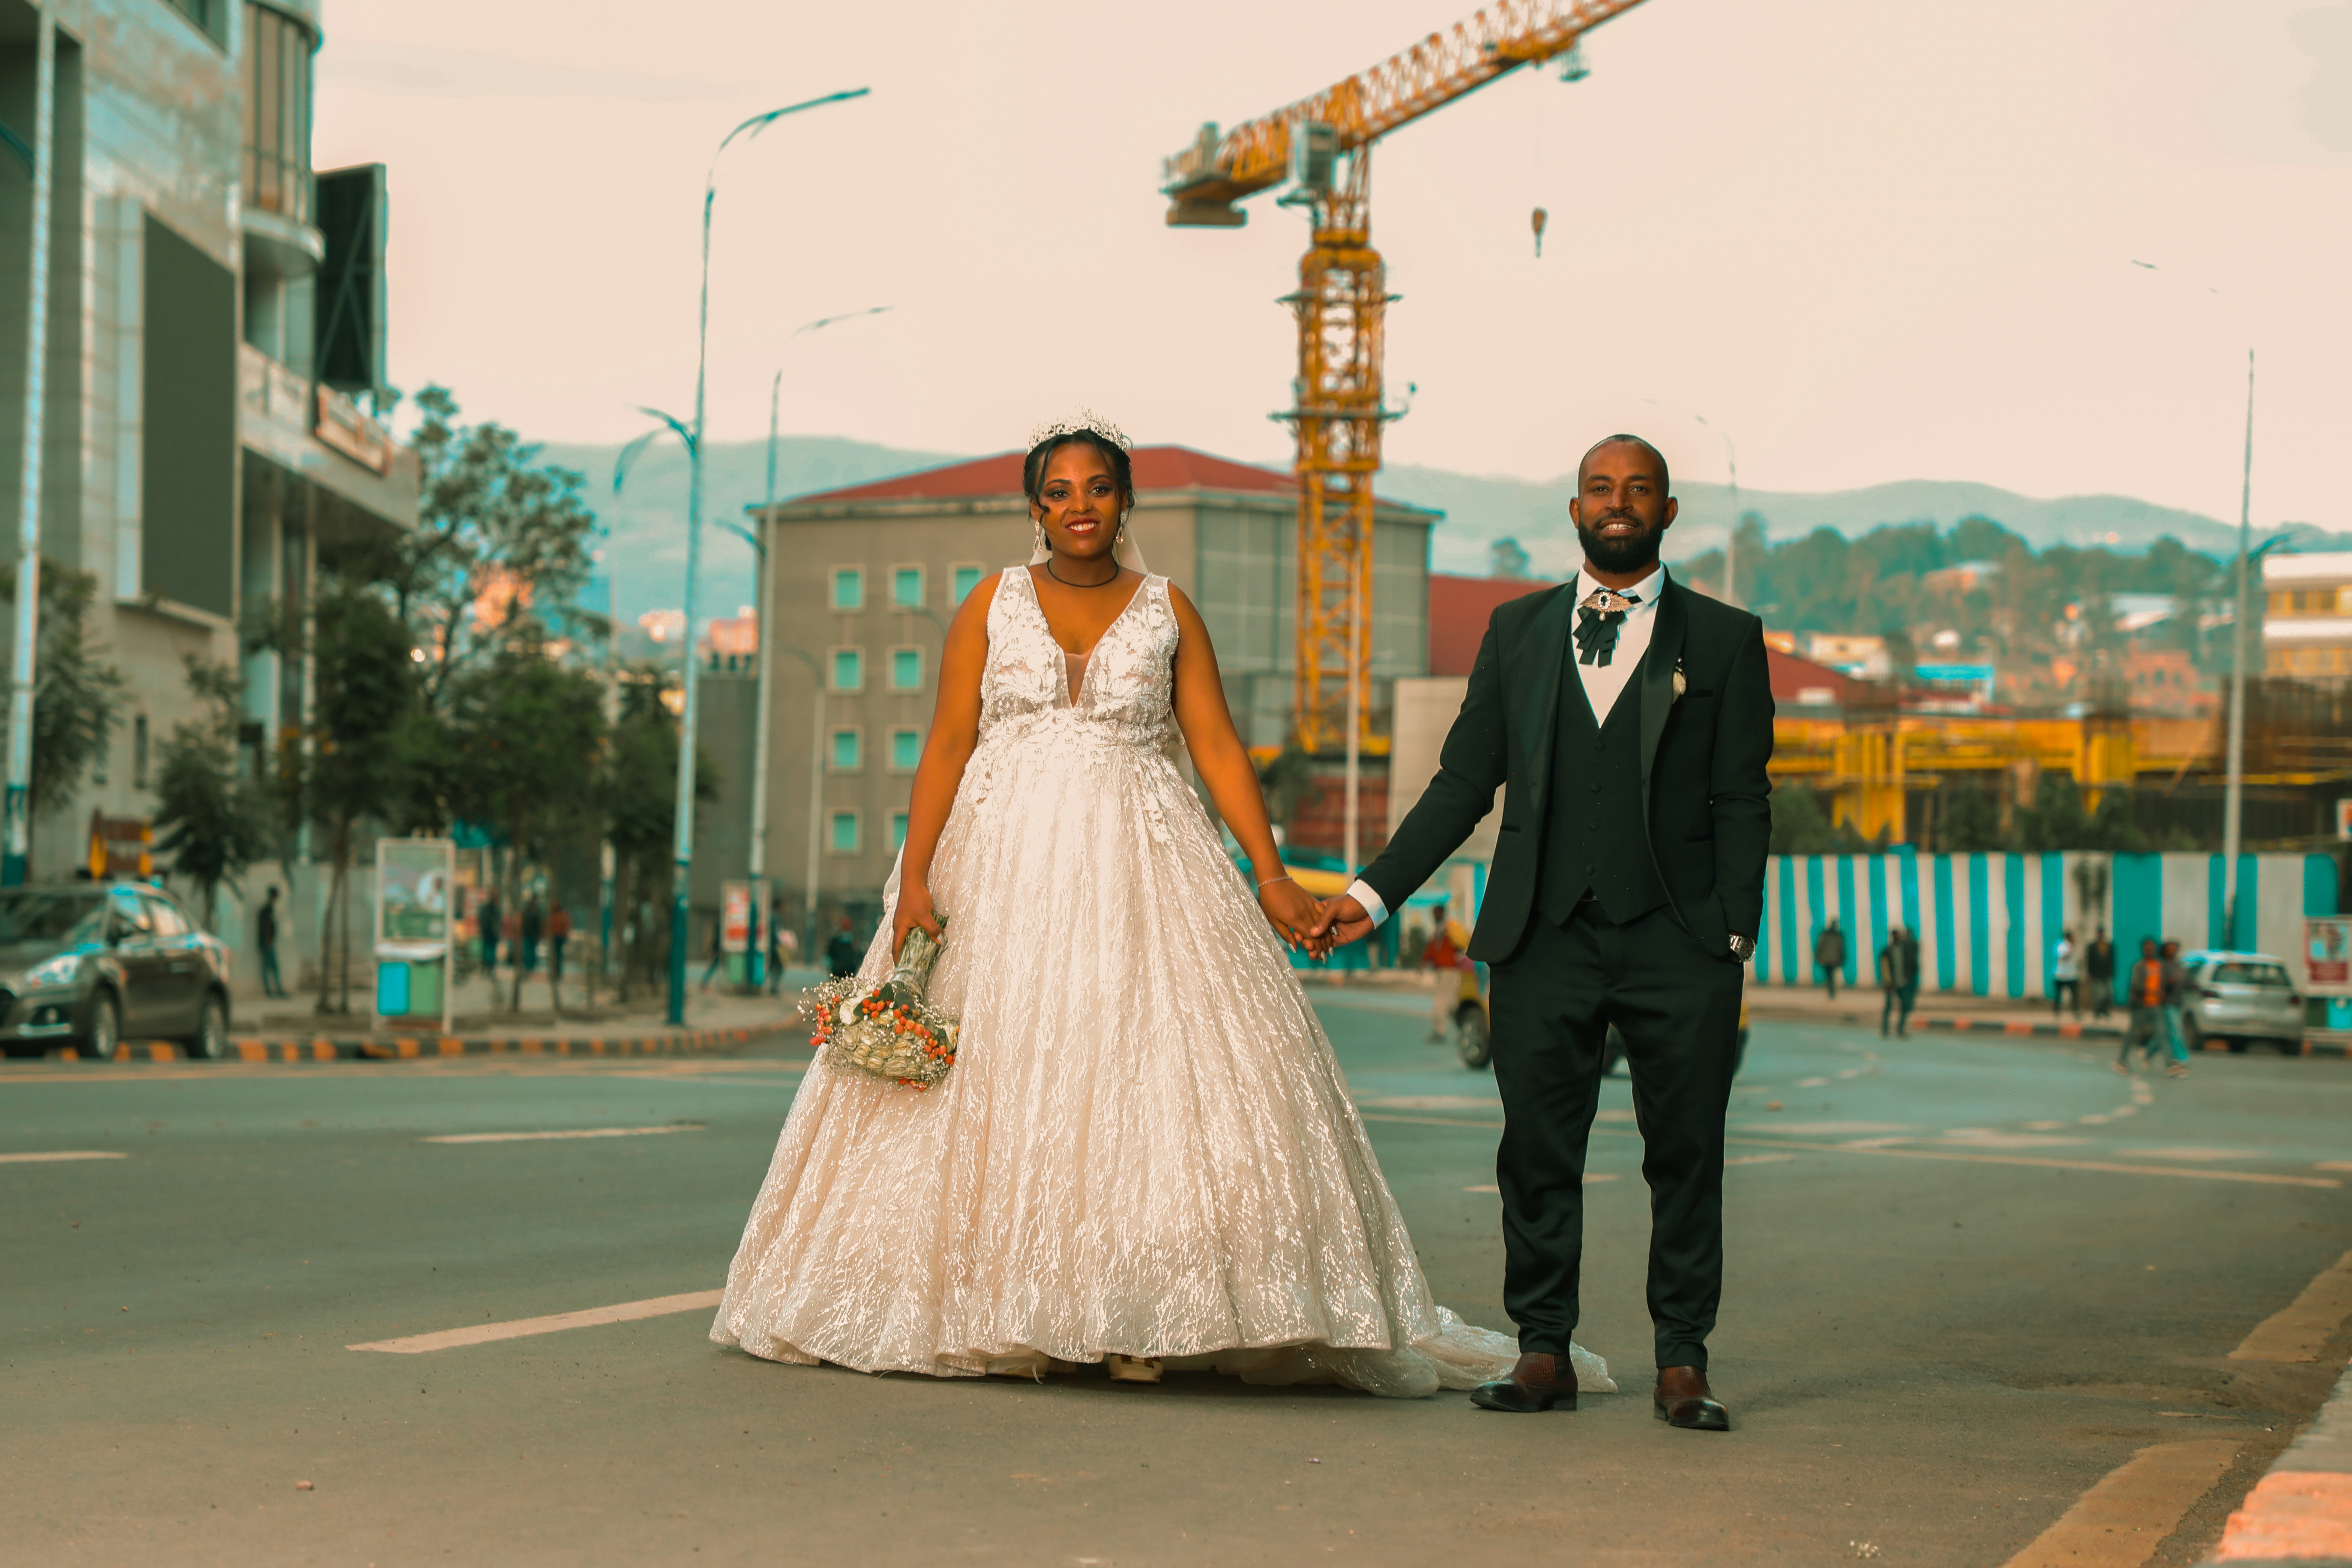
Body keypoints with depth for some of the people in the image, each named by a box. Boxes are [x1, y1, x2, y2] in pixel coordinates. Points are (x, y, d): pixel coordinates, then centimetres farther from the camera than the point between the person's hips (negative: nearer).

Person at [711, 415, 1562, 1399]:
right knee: (1001, 1077, -3)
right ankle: (1006, 1317, 3)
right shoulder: (993, 604, 7)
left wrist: (1271, 874, -6)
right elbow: (948, 743, 1)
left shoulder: (1167, 610, 8)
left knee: (1150, 1071, -9)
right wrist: (914, 875, -9)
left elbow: (1217, 745, 4)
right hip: (1003, 864, 0)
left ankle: (1137, 1320, -8)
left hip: (1135, 865, 0)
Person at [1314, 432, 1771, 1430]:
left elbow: (1742, 803, 3)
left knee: (1686, 1152, 1)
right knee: (1537, 1149, 2)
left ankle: (1681, 1362, 9)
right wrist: (1375, 892, 6)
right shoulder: (1518, 630, 13)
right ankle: (1543, 1348, 12)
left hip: (1678, 941, -2)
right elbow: (1464, 782, 13)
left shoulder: (1724, 639, 7)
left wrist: (1733, 939, -6)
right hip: (1546, 937, 2)